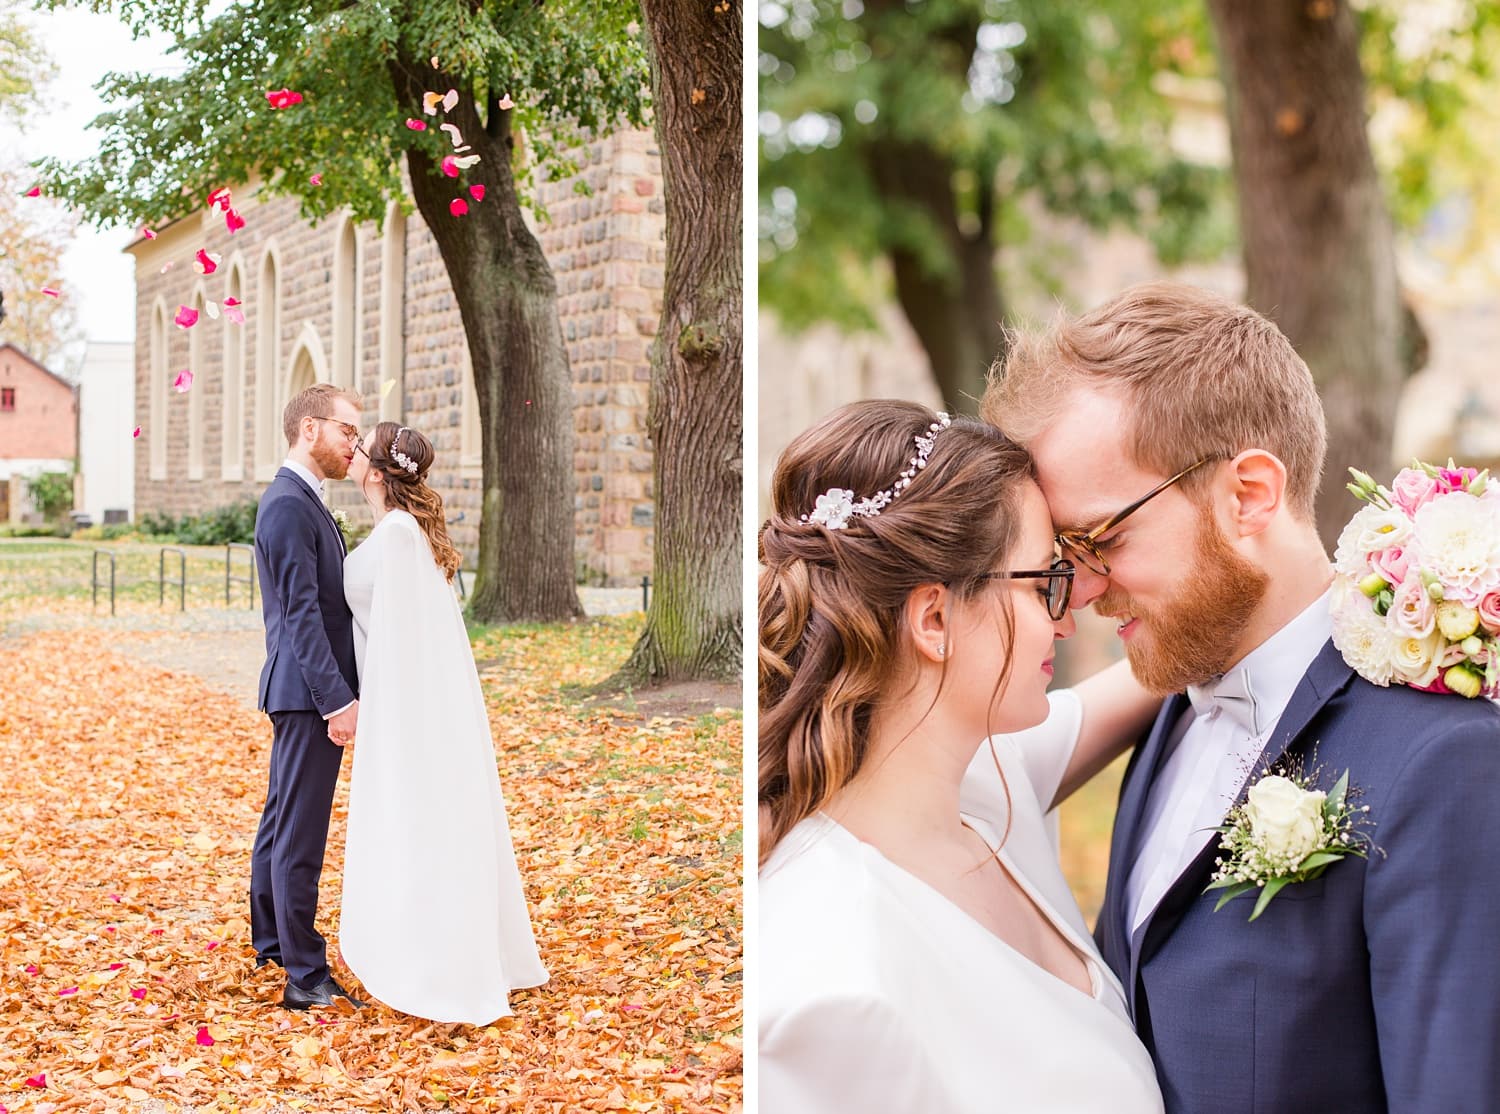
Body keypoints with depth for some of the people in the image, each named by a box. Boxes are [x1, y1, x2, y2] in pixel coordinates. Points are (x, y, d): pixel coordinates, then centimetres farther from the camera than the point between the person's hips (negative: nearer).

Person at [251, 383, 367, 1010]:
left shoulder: (299, 501, 16)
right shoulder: (289, 506, -16)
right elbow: (302, 615, -21)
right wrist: (338, 699, -23)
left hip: (302, 694, 11)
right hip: (309, 695, -11)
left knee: (282, 819, 20)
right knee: (300, 831, -7)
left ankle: (271, 940, 33)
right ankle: (305, 976, -3)